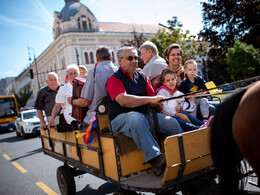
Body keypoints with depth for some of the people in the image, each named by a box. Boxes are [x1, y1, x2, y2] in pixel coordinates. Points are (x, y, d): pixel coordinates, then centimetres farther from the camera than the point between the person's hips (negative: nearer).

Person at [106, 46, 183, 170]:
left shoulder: (142, 77, 17)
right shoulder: (114, 79, -3)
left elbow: (153, 99, 13)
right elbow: (123, 100, -20)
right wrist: (149, 99, -22)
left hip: (144, 115, 6)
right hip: (120, 119, -6)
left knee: (172, 122, -9)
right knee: (137, 117, -38)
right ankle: (154, 157, -41)